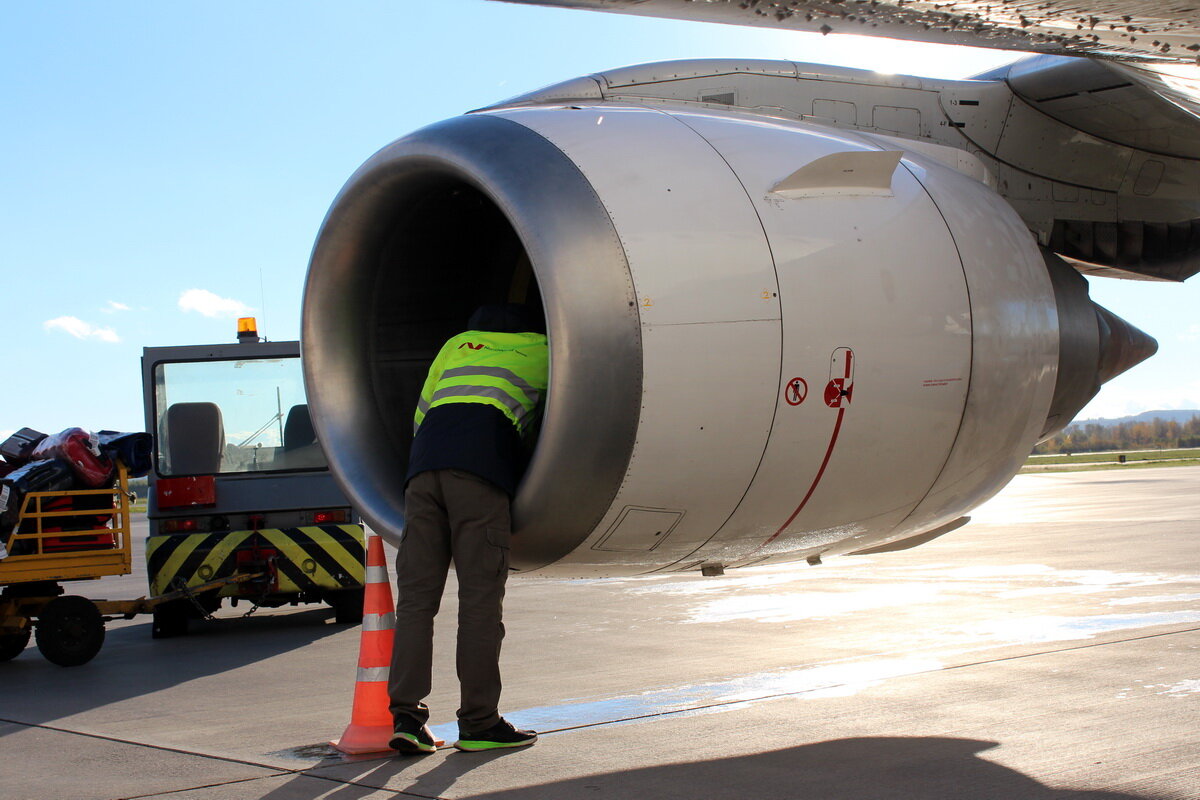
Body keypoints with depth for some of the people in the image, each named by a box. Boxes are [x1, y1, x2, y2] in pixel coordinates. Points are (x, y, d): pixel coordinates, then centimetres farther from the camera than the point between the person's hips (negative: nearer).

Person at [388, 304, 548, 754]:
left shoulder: (455, 346, 34)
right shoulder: (542, 350, 26)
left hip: (424, 462, 4)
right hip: (481, 465, -4)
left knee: (416, 595, 2)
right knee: (480, 598, -4)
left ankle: (406, 715, -6)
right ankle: (479, 723, -4)